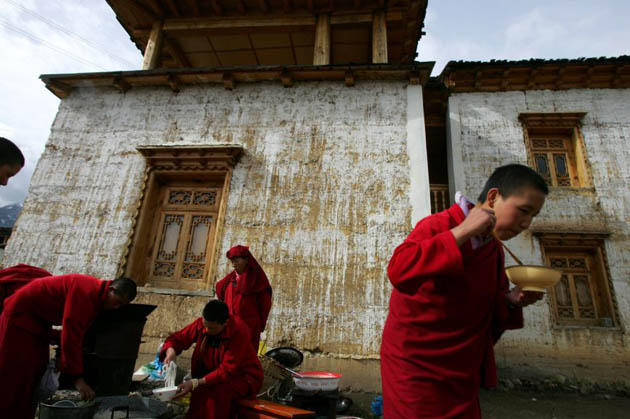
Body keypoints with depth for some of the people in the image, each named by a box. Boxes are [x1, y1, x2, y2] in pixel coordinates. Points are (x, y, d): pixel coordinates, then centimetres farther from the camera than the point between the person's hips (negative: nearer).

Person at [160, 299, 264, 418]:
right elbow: (178, 338, -2)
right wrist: (171, 352, -24)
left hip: (243, 376, -5)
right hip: (215, 371, 5)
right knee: (201, 389, -25)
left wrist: (196, 383, -34)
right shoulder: (202, 323, -14)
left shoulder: (239, 332, -29)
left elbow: (227, 371, -28)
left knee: (217, 392, -31)